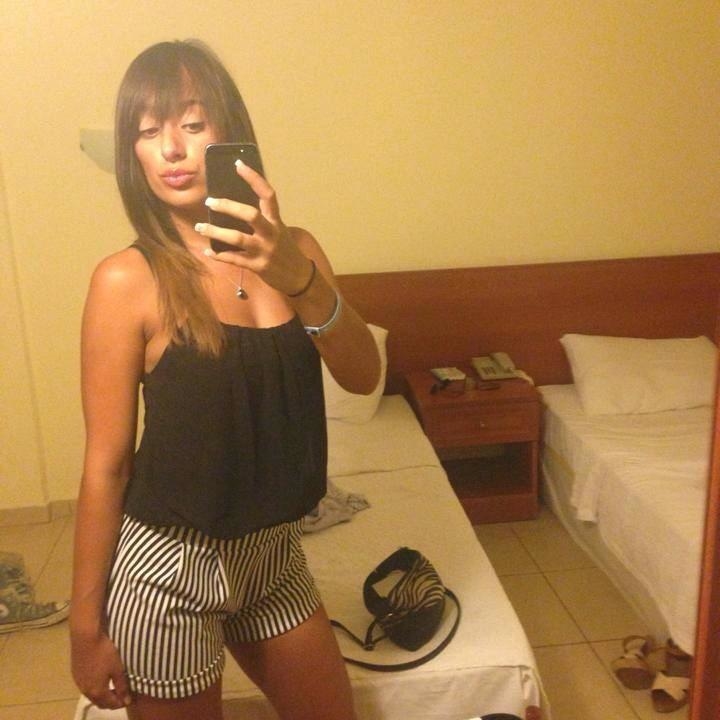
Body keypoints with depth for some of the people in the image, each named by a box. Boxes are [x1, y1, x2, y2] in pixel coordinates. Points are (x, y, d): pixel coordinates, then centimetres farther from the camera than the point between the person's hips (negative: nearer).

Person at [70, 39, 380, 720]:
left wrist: (299, 278, -31)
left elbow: (362, 376, -13)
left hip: (274, 553, 5)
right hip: (169, 566, -4)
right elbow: (106, 464, -12)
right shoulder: (127, 279, -16)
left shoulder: (292, 249, -2)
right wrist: (86, 626, -6)